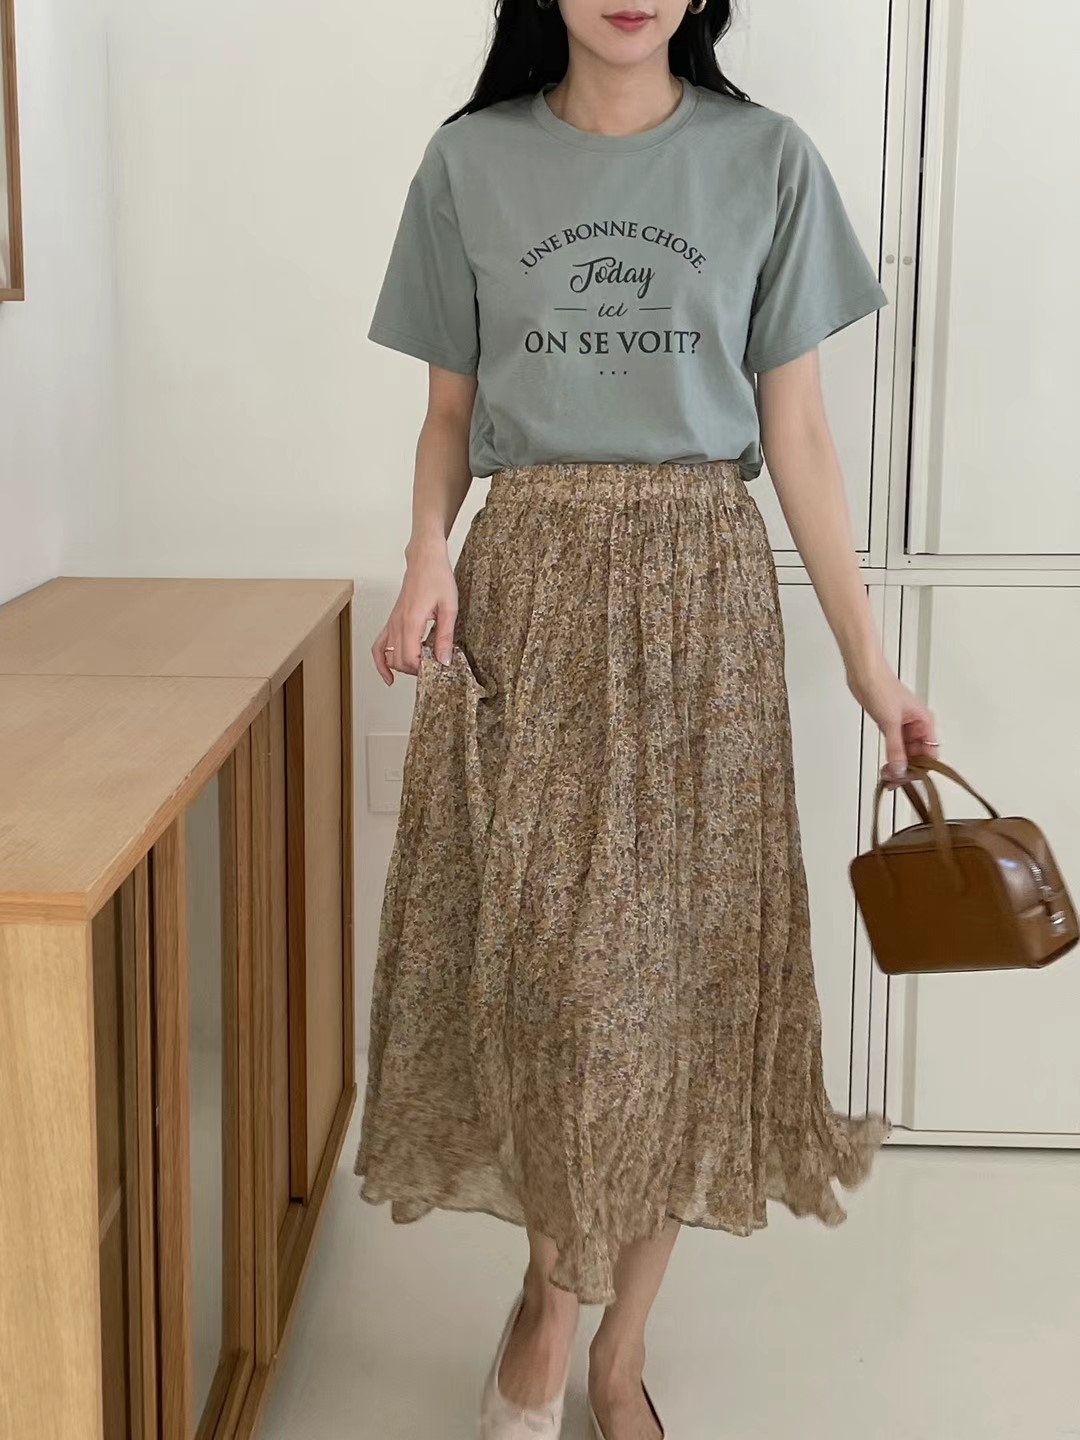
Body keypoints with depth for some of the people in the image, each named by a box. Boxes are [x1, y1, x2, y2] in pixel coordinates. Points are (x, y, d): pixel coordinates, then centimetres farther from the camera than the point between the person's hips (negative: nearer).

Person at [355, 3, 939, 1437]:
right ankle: (550, 1293, 24)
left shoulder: (767, 161, 3)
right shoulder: (472, 160, 5)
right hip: (528, 582, 0)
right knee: (536, 949, 0)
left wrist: (868, 659, 0)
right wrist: (428, 552, -13)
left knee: (679, 947, 3)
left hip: (700, 590, 0)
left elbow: (796, 430, 3)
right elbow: (450, 410, 8)